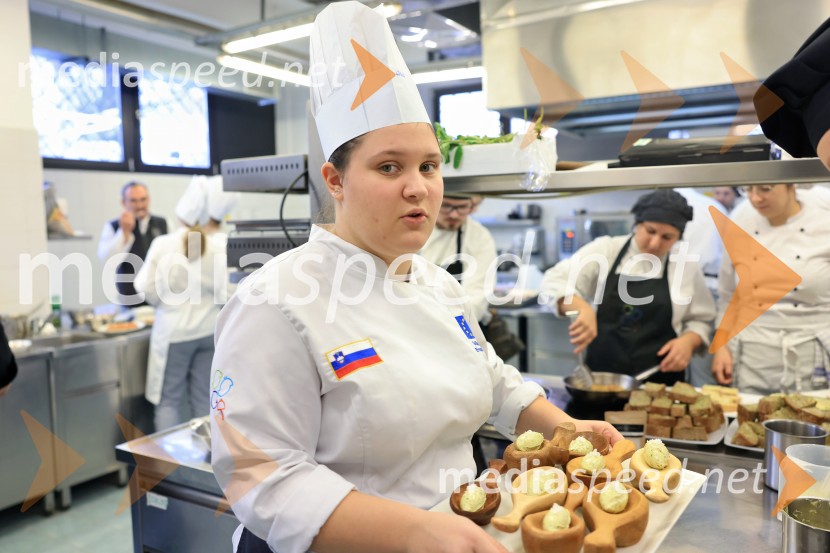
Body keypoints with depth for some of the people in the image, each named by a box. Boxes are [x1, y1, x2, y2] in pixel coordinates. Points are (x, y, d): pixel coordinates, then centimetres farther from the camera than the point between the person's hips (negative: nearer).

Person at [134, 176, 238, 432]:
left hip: (174, 331, -1)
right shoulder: (224, 245, -10)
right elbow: (227, 292, -13)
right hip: (210, 330, 1)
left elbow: (146, 289, -3)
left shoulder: (163, 244, -7)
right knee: (205, 399, 12)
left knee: (169, 400, 10)